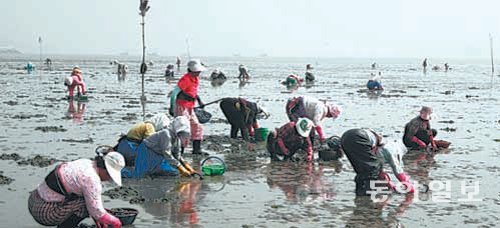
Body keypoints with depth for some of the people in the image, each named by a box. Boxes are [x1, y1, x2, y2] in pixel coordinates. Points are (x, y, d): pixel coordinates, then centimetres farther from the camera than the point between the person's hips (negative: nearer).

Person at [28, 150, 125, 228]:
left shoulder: (85, 163, 8)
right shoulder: (92, 179, -20)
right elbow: (96, 211, -17)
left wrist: (97, 218, 16)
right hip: (45, 213, -9)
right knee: (89, 202, -11)